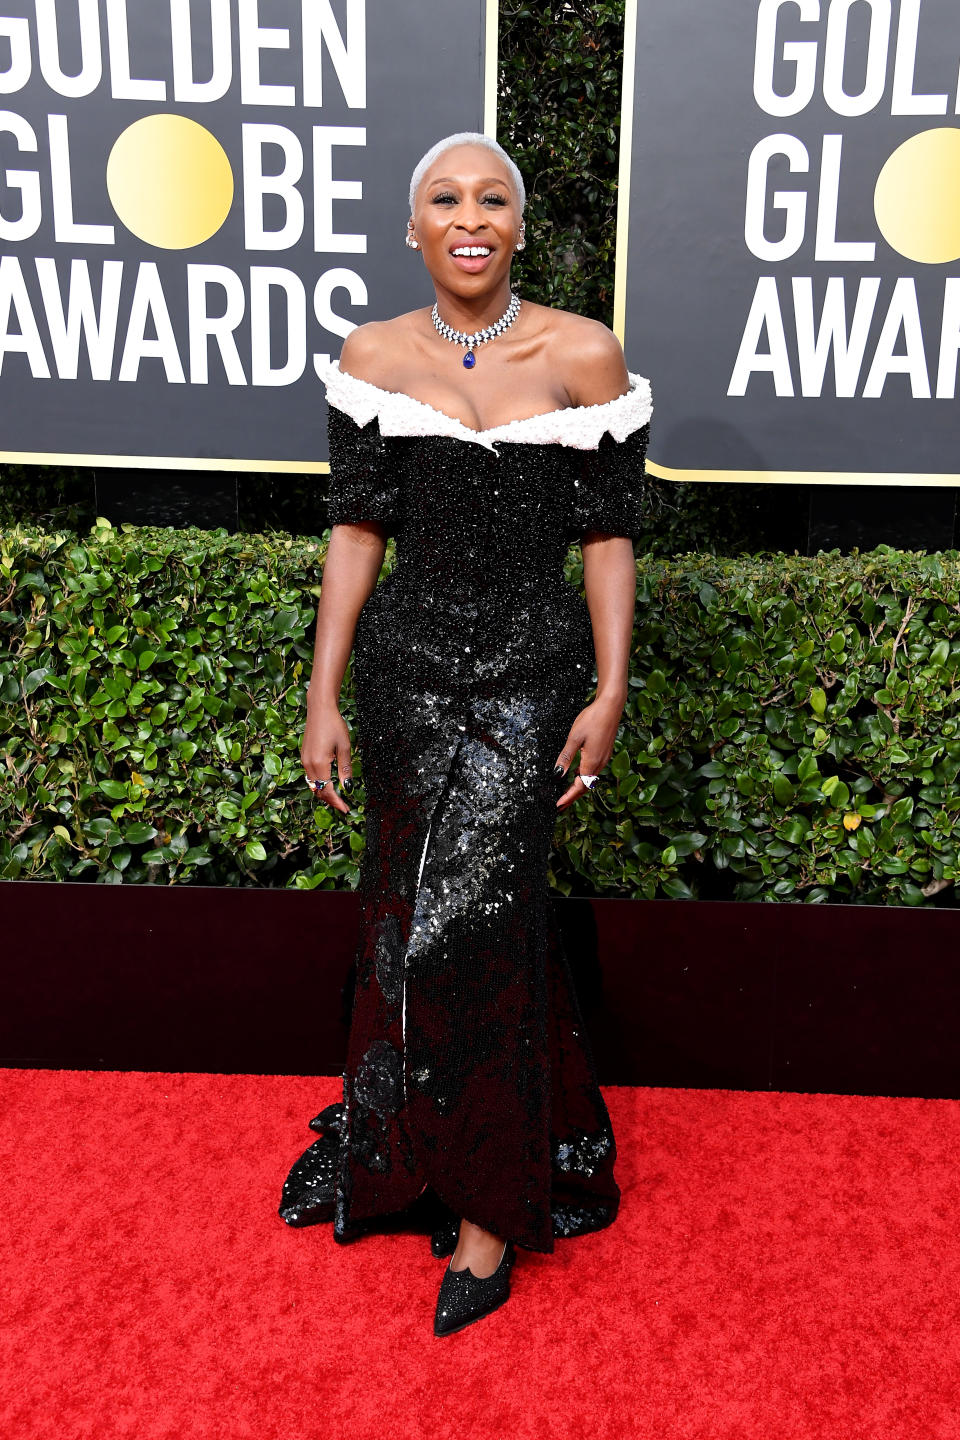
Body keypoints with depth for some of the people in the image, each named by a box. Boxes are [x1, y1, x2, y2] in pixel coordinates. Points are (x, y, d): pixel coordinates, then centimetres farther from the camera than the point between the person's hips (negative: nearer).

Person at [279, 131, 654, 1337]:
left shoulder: (585, 355, -3)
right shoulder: (372, 358, 3)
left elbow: (610, 533, -1)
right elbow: (357, 527, 4)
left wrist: (609, 693, -6)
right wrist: (325, 697, 1)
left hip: (531, 671, -2)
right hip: (409, 661, 3)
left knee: (467, 920, -8)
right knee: (412, 910, 12)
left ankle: (490, 1205, 14)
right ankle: (402, 1149, 39)